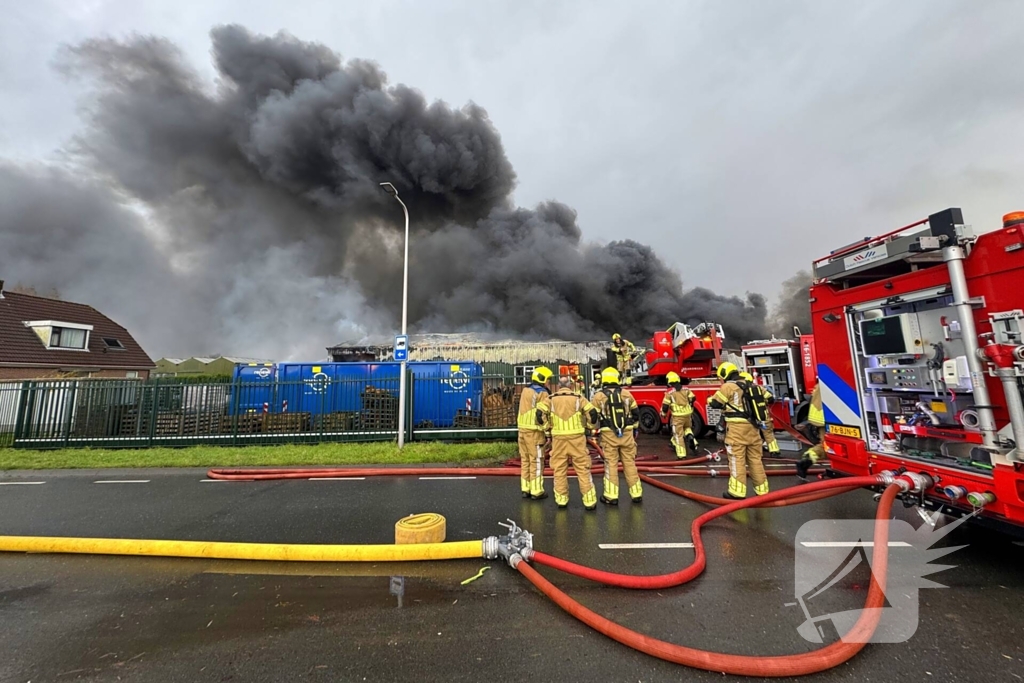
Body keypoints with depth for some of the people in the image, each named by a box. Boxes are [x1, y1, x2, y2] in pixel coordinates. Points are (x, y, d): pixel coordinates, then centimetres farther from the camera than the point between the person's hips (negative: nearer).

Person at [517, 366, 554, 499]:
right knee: (536, 461, 2)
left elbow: (528, 409, 10)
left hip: (522, 428, 7)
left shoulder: (525, 391, 12)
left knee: (525, 460, 13)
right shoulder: (542, 394, -10)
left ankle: (525, 489, 21)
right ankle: (536, 491, 8)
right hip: (534, 431, -7)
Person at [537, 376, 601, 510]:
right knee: (583, 469, 6)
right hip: (577, 438, -1)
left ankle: (561, 499, 19)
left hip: (558, 438, 1)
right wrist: (588, 426, 12)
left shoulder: (551, 399, 3)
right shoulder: (578, 398, 2)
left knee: (559, 470, 12)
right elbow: (593, 413, -4)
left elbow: (540, 413, -7)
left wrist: (548, 428, 6)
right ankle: (589, 501, 9)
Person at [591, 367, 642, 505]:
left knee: (611, 464, 4)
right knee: (630, 463, 11)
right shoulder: (626, 393, 3)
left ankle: (611, 496, 8)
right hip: (627, 433, 2)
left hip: (609, 435, -2)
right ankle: (636, 494, 20)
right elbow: (635, 413, 11)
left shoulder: (598, 396, -4)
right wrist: (635, 429, 24)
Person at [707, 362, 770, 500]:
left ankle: (737, 492, 0)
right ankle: (762, 489, 20)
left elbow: (715, 403, -10)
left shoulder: (728, 386, -8)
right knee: (755, 458, 14)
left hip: (737, 428, -7)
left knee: (737, 459, -3)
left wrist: (710, 399, 12)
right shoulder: (749, 385, 15)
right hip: (753, 427, 7)